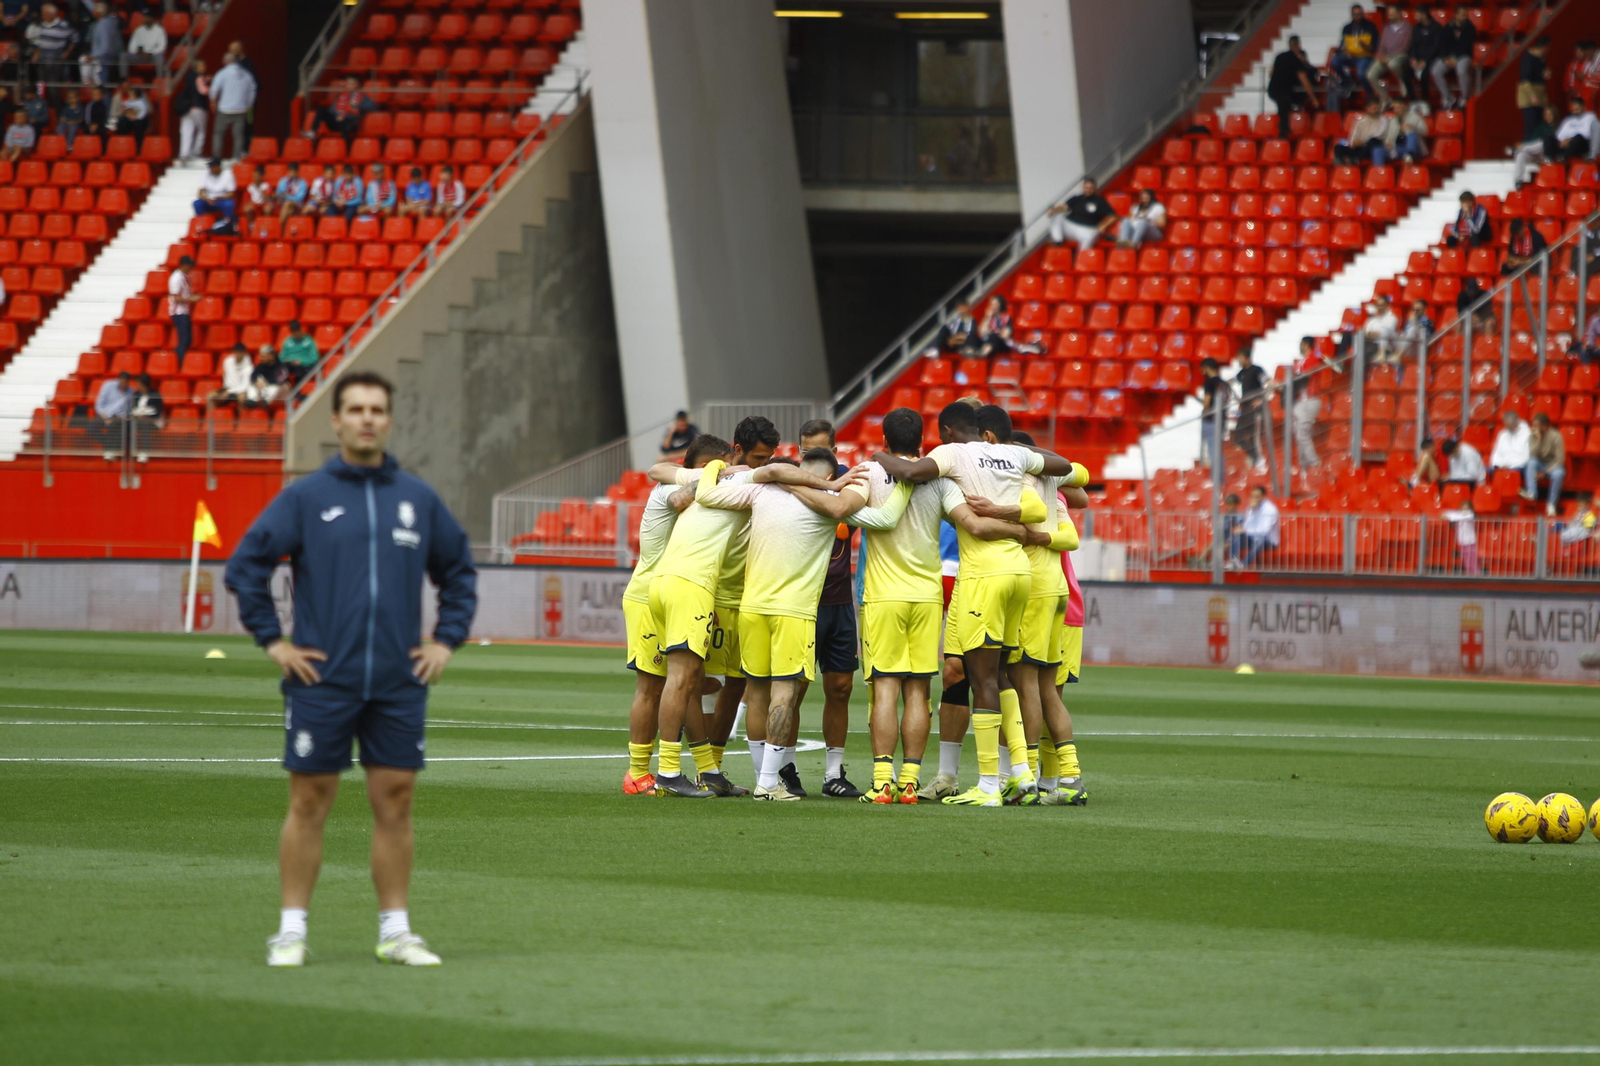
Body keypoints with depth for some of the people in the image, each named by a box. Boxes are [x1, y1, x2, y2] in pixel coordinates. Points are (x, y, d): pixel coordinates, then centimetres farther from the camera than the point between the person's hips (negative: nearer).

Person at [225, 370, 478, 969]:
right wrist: (271, 641, -3)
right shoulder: (305, 498, -1)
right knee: (309, 804, 0)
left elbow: (460, 571, 21)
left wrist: (448, 640, 11)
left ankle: (395, 930, 10)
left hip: (399, 685, 3)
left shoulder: (418, 499, 9)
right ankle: (291, 931, 6)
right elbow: (245, 566, 1)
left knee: (395, 804, 3)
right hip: (322, 680, -2)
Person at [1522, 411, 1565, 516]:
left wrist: (1545, 472, -22)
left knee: (1558, 474, -37)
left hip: (1553, 466, -3)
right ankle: (1531, 493, -40)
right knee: (1532, 462, -30)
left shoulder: (1555, 436, -15)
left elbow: (1560, 459, -16)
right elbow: (1532, 455, -15)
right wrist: (1538, 439, -24)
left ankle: (1551, 504, -24)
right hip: (1540, 465, 3)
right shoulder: (1532, 436, -5)